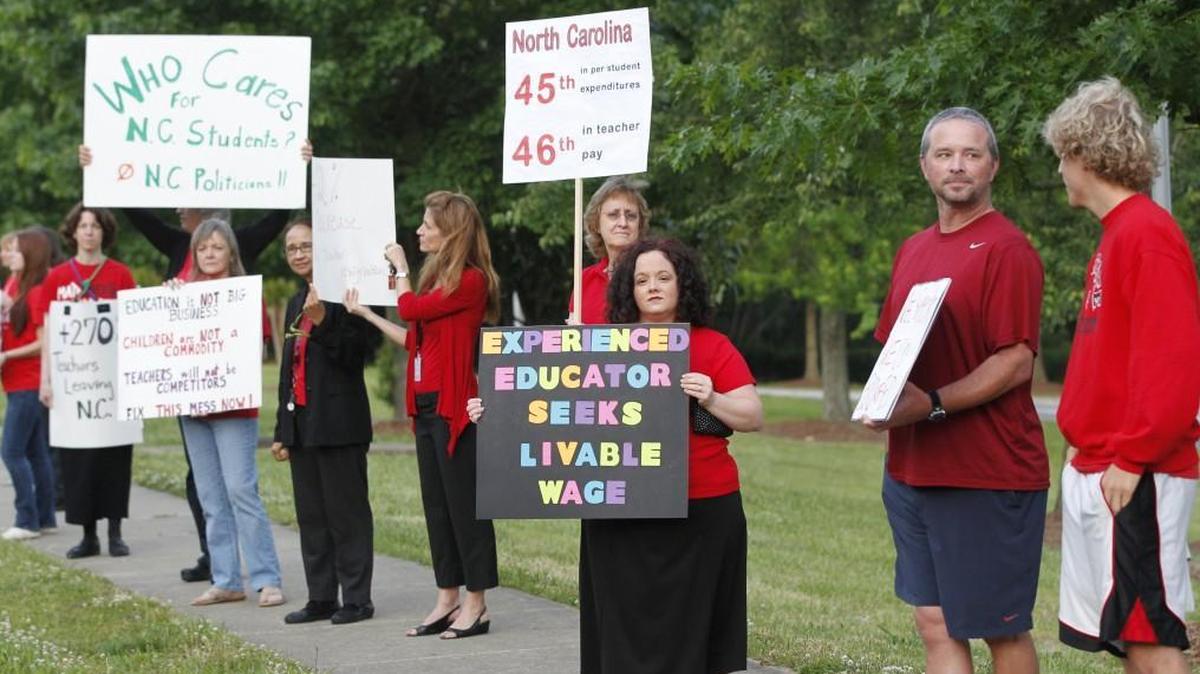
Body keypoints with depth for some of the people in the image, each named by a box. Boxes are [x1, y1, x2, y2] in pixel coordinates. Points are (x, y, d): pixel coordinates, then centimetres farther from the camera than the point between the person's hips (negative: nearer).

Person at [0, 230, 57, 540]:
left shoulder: (38, 292, -13)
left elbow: (43, 343, -15)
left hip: (29, 384, -9)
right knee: (36, 452, 11)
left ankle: (28, 520, -4)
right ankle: (45, 518, 16)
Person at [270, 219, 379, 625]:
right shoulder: (296, 303, 17)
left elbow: (356, 354, -16)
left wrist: (322, 322, -29)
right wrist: (282, 430, 20)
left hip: (338, 422, -8)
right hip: (302, 423, 8)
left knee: (346, 512, -3)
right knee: (311, 515, 11)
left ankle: (357, 599, 3)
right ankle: (321, 598, 17)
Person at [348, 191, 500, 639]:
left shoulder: (471, 280, -12)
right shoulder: (440, 278, 16)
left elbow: (411, 308, -15)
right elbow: (414, 338, 17)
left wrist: (400, 266, 1)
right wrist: (366, 314, 21)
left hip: (454, 407, -9)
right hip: (427, 405, 9)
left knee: (463, 503, -4)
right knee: (437, 505, 11)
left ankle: (476, 606, 1)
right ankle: (447, 601, 16)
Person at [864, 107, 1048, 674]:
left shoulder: (1007, 250, -10)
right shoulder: (912, 251, 14)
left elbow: (1016, 363, -16)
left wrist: (932, 404, -22)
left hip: (989, 473, -7)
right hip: (912, 471, 7)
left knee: (1002, 628, 3)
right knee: (934, 624, 9)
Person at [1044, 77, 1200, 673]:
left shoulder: (1147, 232, -14)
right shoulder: (1117, 234, 16)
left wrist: (1133, 457, -19)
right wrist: (1091, 452, 15)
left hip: (1133, 480, -10)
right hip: (1097, 470, 10)